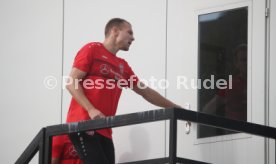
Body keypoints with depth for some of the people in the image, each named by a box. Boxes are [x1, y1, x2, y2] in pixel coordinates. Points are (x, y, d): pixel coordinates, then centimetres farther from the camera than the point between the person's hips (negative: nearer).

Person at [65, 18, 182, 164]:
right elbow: (72, 83, -5)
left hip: (104, 130, 7)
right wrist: (91, 110, -18)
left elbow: (145, 92, 28)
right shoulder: (92, 50, 3)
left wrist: (175, 108, 25)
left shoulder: (123, 66, 21)